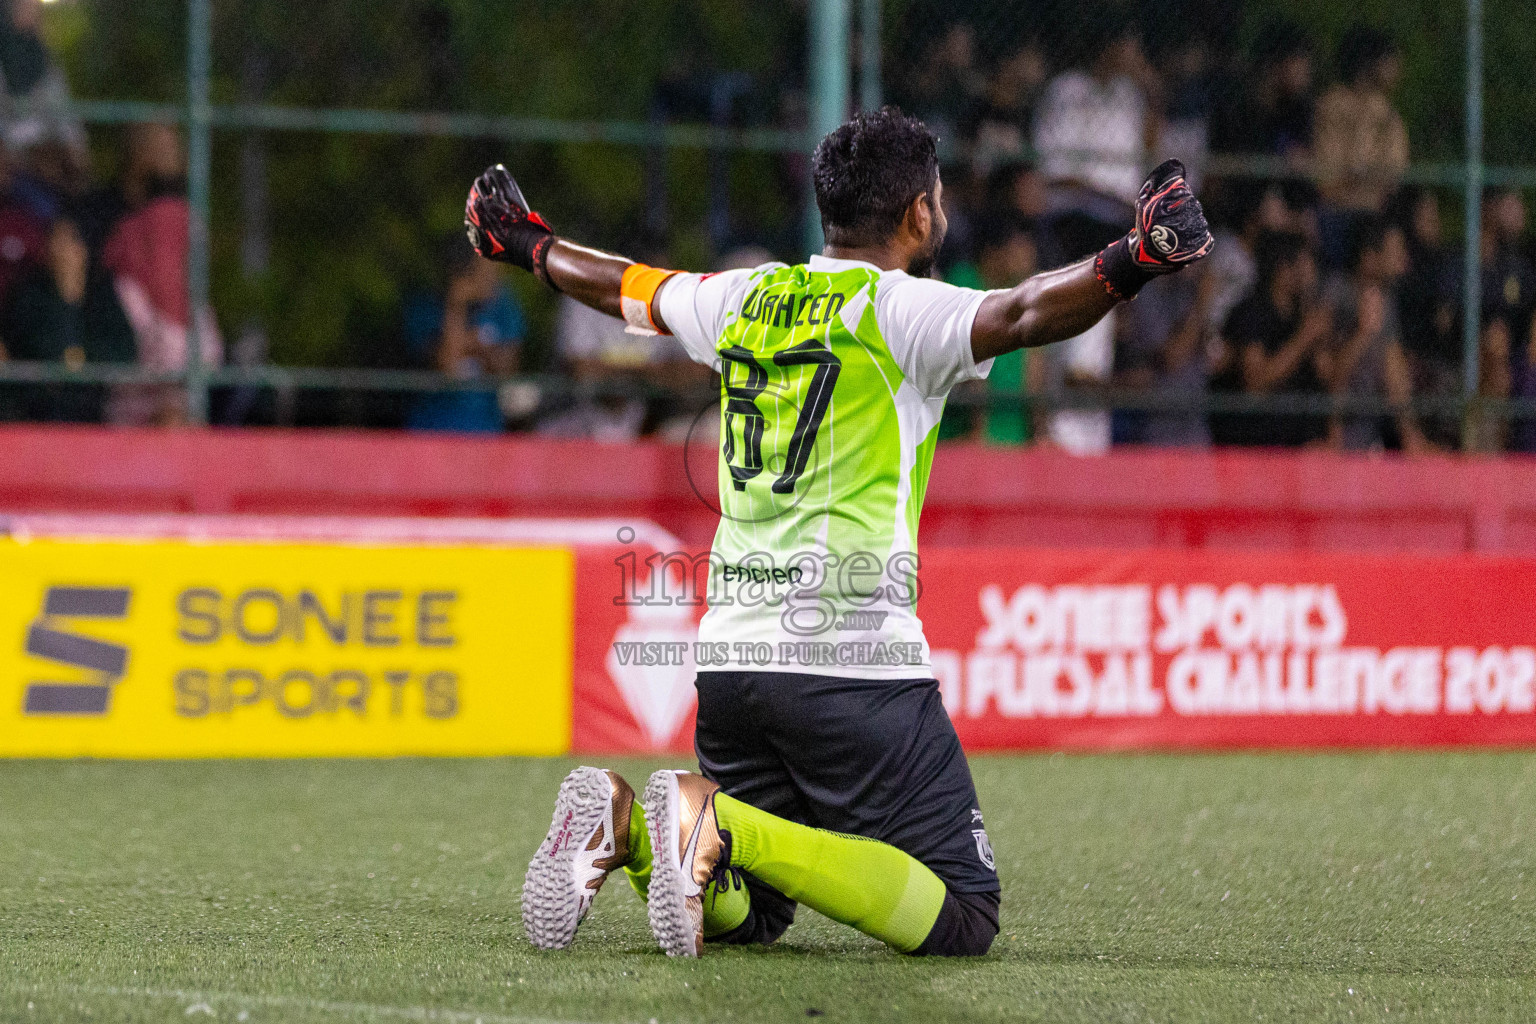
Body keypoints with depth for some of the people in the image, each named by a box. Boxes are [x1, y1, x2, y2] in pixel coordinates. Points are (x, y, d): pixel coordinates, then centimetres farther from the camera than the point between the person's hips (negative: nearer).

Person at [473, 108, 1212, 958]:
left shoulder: (745, 298, 16)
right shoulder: (895, 308, -3)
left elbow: (620, 287, 33)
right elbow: (1021, 316, -22)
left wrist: (524, 245, 51)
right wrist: (1130, 264, -32)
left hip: (729, 654, 7)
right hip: (854, 664, -7)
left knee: (744, 915, 20)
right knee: (960, 920, -8)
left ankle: (621, 825, -9)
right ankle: (725, 827, -23)